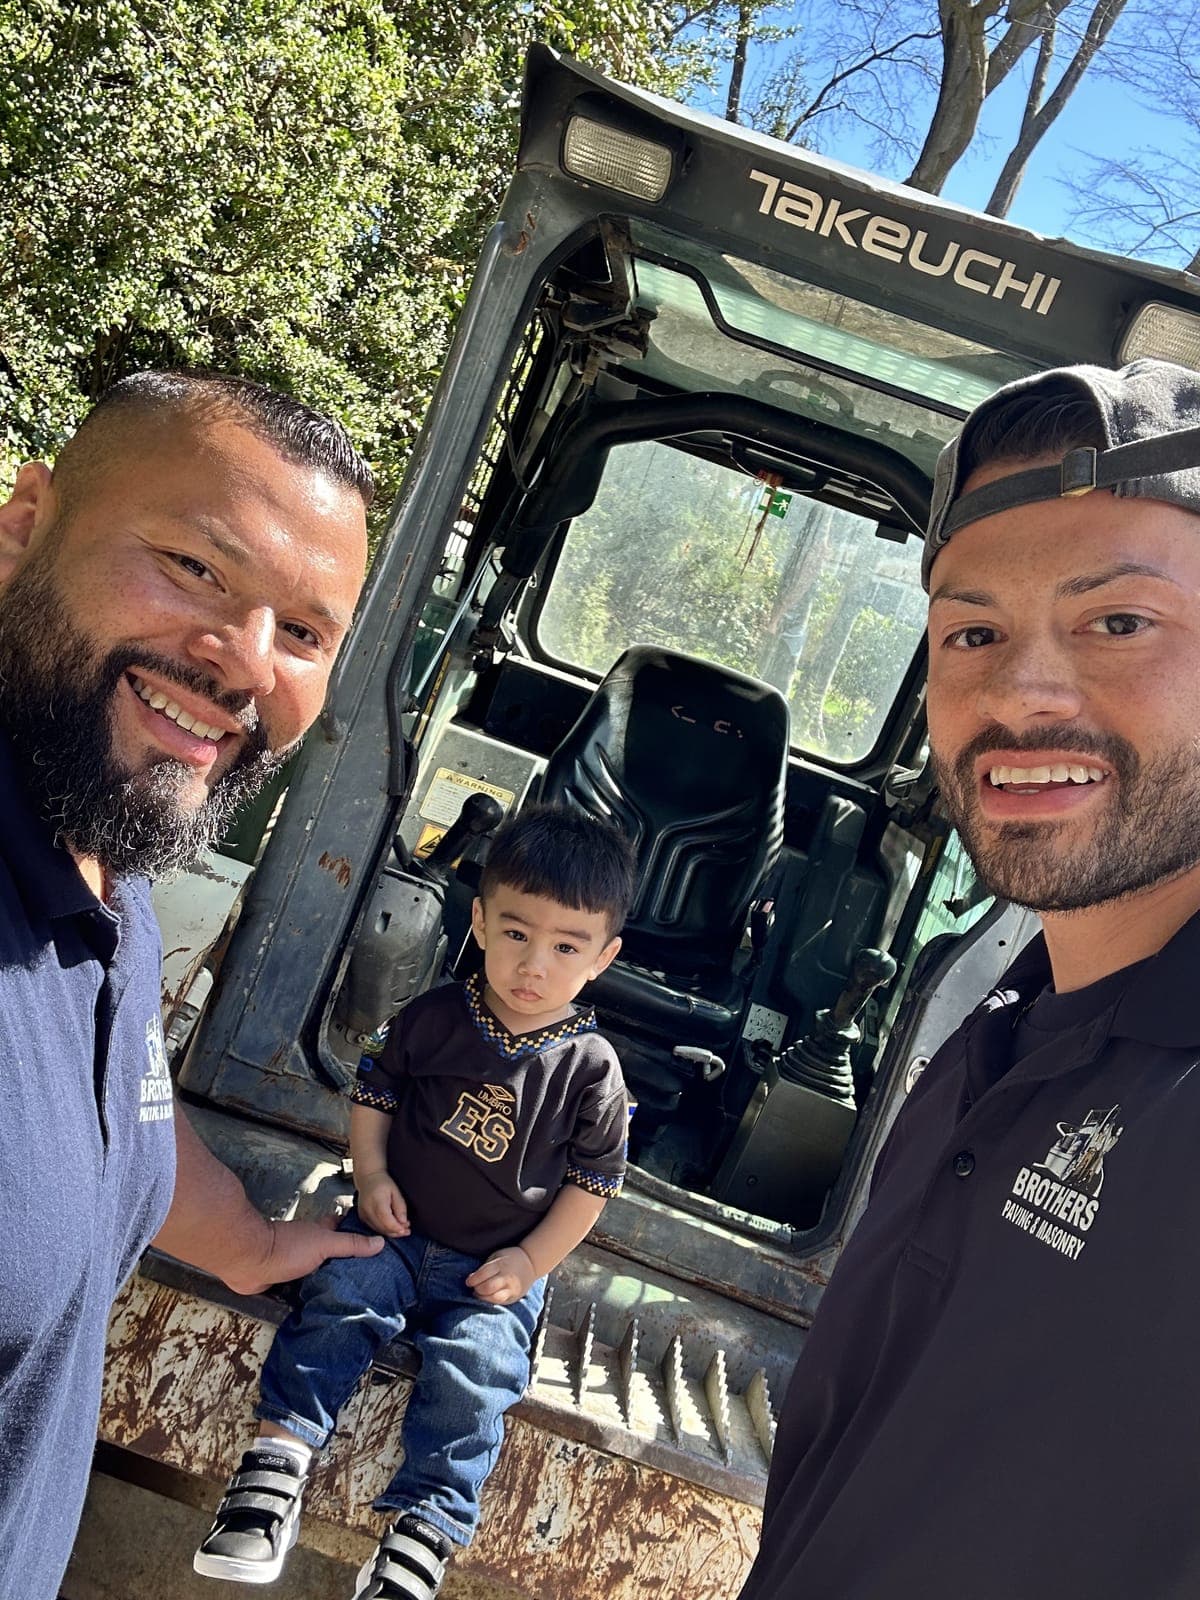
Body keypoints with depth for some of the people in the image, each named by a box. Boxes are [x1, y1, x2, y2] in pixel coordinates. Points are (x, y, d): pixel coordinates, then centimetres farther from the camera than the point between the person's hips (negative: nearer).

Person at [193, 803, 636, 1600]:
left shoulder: (591, 1069, -9)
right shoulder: (433, 1018, -4)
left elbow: (591, 1180, -1)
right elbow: (375, 1094, 9)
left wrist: (531, 1259, -8)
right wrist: (373, 1177, -6)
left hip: (500, 1265, -2)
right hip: (398, 1230, 2)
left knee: (474, 1366, -22)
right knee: (340, 1299, -23)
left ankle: (424, 1528, -13)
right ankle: (281, 1452, -19)